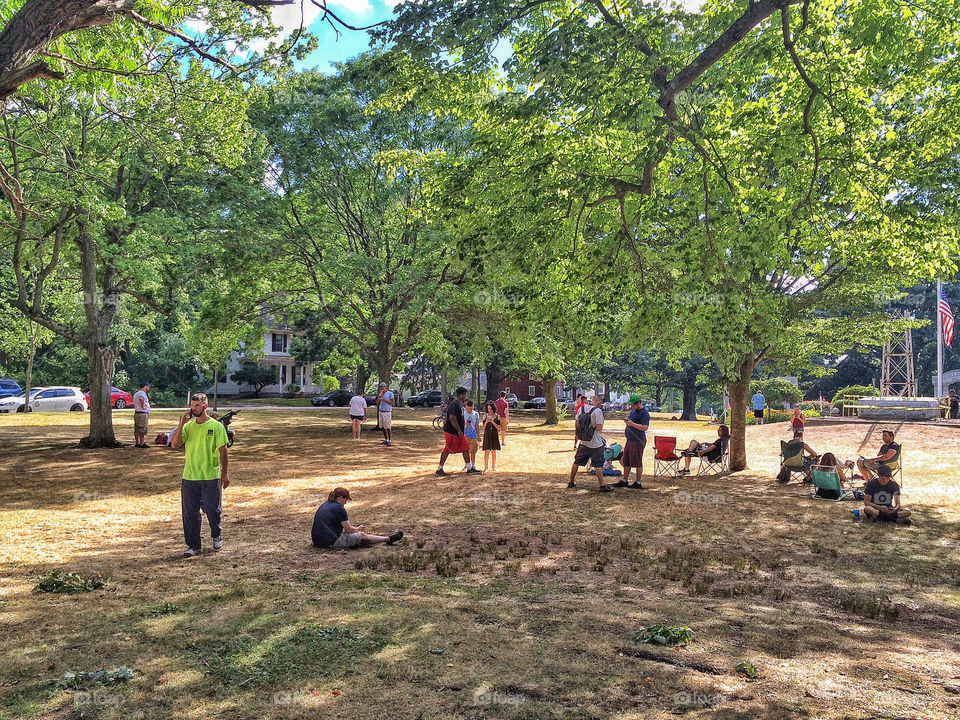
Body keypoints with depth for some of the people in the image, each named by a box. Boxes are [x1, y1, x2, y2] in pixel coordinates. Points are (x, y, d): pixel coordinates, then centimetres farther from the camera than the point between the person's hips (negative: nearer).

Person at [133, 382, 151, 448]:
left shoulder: (136, 393, 19)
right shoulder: (142, 393, -14)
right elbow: (141, 398, -38)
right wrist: (143, 406, -26)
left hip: (137, 413, 10)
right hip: (142, 414, -10)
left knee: (137, 430, 12)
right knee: (142, 430, -7)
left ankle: (137, 443, 17)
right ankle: (142, 444, -6)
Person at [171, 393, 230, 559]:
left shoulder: (216, 426, -4)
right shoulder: (188, 426, 6)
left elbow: (223, 451, -1)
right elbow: (174, 444, -6)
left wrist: (224, 473, -3)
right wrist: (181, 424, -12)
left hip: (211, 477, -3)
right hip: (189, 477, 3)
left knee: (212, 510, 6)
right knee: (189, 512, 5)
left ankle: (217, 536, 33)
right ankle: (193, 545, 17)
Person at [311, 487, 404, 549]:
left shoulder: (325, 505, 14)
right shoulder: (339, 508, -14)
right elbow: (348, 529, -9)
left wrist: (357, 528, 29)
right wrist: (358, 529, 13)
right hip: (331, 543, -9)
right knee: (362, 535, 6)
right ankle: (389, 539, 17)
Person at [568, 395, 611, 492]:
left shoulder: (582, 408, 2)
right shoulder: (597, 411, -16)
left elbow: (577, 424, 8)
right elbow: (599, 428, -18)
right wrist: (602, 418, -3)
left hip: (583, 442, 6)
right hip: (595, 444, -5)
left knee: (577, 462, 16)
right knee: (598, 465, -1)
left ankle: (571, 482, 26)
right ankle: (602, 485, -1)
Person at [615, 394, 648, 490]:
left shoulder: (644, 413, -14)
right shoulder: (633, 411, 15)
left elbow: (645, 427, -24)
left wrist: (632, 424, -25)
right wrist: (627, 420, 11)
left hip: (638, 441, -10)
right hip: (630, 440, 10)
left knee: (637, 462, -3)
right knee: (626, 461, 14)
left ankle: (638, 483, 5)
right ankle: (624, 481, 24)